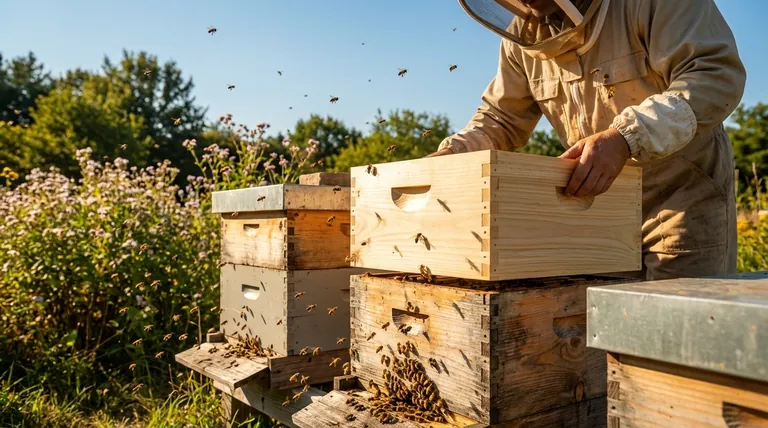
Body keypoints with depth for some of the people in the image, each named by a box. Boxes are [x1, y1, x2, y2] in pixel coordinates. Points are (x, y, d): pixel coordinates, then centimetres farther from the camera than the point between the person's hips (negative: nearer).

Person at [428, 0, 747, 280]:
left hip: (683, 199, -5)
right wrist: (452, 153, -13)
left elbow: (718, 73, -26)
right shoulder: (522, 34, 0)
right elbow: (500, 119, 7)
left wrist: (625, 137, -41)